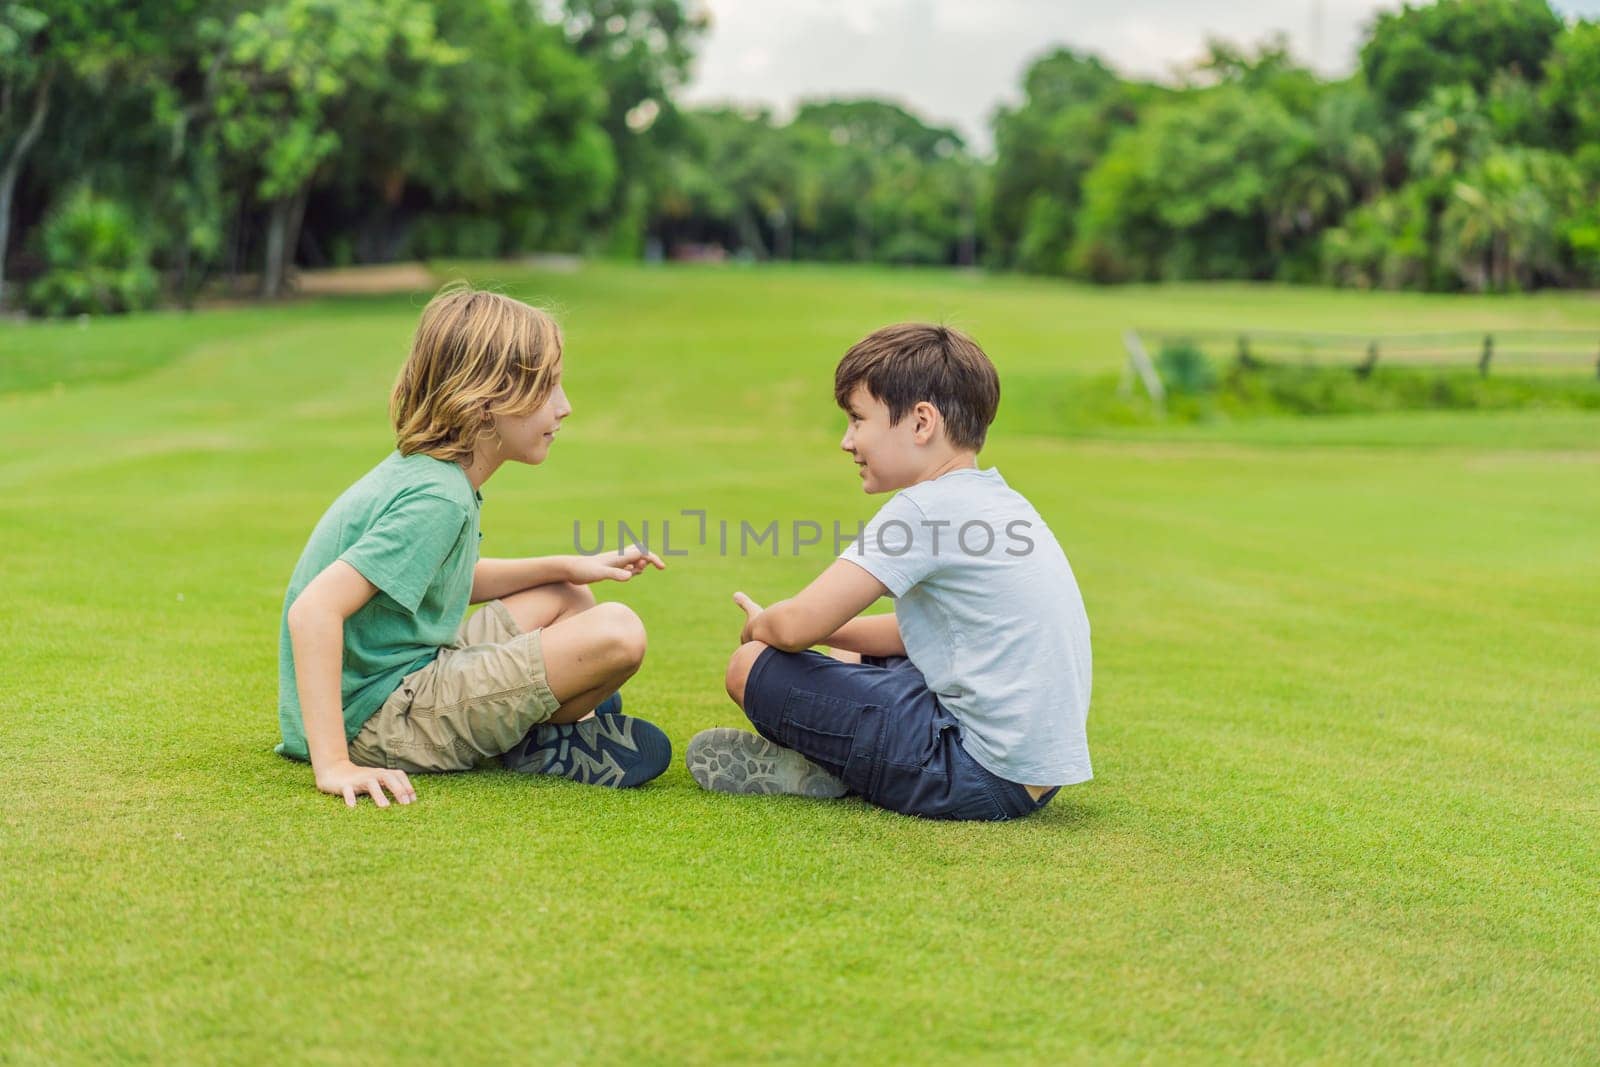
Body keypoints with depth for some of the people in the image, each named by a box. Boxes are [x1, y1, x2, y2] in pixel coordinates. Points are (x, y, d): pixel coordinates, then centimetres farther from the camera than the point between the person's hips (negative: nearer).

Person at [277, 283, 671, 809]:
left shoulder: (422, 470, 7)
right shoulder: (437, 498, -23)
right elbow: (314, 610, -32)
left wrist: (566, 567, 13)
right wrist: (333, 764, -34)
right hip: (376, 720, -10)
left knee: (569, 600, 21)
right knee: (617, 633, -21)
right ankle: (542, 744, 5)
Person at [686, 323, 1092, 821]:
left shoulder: (927, 507, -16)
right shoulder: (995, 500, 13)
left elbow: (799, 626, -20)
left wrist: (760, 625, 5)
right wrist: (782, 624, 13)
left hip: (980, 775, -10)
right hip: (1032, 772, 10)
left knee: (752, 665, -9)